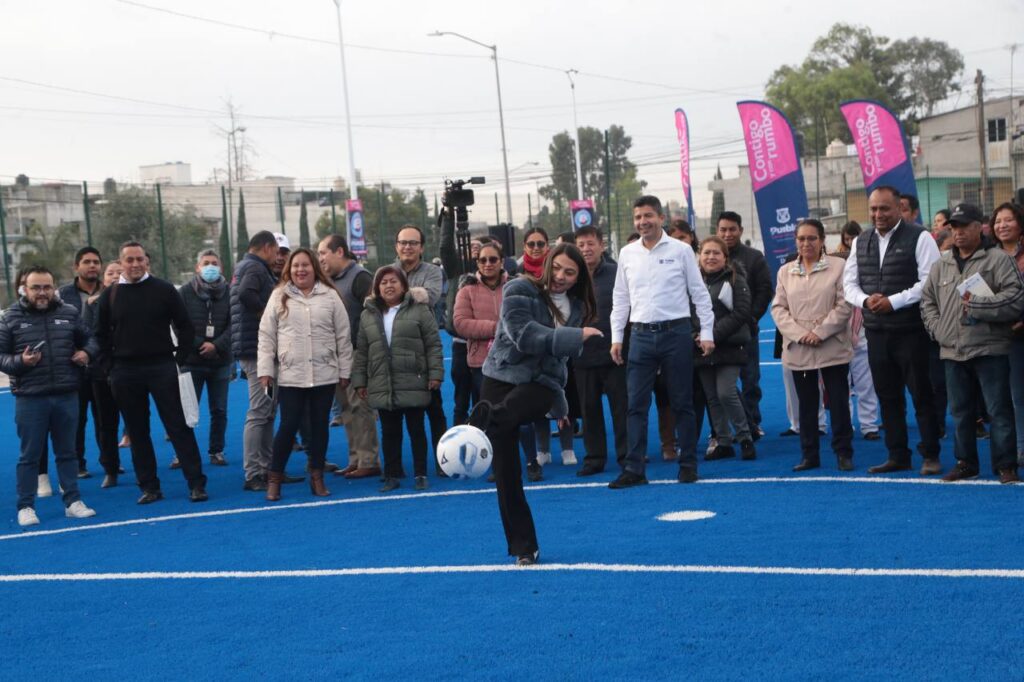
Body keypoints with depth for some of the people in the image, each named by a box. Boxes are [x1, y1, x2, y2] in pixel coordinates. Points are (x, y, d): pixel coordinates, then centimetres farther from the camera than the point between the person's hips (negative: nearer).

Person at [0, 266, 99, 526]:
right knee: (30, 455, 4)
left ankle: (73, 502, 20)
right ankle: (25, 507, 13)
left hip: (66, 396, 2)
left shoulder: (69, 313, 5)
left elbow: (88, 339, 19)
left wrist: (86, 352, -2)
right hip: (30, 399, -2)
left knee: (67, 452, 12)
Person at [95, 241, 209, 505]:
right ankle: (149, 486, 13)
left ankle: (196, 483, -2)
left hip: (161, 368, -2)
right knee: (138, 432, 6)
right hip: (125, 373, 2)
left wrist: (179, 357, -2)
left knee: (178, 426, -4)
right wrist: (113, 363, 5)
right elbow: (102, 334, 13)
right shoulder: (110, 295, 5)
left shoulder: (163, 290, 1)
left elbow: (185, 326, 5)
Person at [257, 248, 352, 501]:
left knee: (320, 425, 8)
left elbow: (343, 336, 7)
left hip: (324, 374, 1)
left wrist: (344, 371, 5)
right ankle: (274, 478, 9)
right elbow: (266, 335, 4)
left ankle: (317, 477, 18)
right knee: (288, 426, -3)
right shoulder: (279, 297, 3)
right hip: (290, 375, -1)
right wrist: (265, 370, -1)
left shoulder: (330, 296, 4)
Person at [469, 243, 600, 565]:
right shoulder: (520, 290, -5)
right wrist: (575, 336, -20)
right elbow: (523, 335, -19)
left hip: (542, 382, 3)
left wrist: (559, 405, 29)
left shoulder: (577, 308, 12)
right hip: (503, 378, -3)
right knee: (506, 471, -6)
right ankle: (523, 547, 2)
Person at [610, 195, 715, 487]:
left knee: (682, 403, 5)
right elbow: (620, 298, 12)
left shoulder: (680, 250, -1)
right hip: (641, 334, 2)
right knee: (636, 405, 0)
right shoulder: (627, 254, 7)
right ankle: (634, 468, 3)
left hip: (675, 332, -2)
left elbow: (699, 293, 2)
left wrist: (707, 333, -3)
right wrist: (616, 338, 7)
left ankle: (688, 465, 14)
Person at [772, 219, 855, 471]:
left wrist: (820, 332, -13)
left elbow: (844, 305, -6)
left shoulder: (838, 266, 0)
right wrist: (799, 334, -10)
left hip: (832, 348, -3)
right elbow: (778, 308, 5)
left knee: (838, 402, -1)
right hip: (798, 350, 3)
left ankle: (843, 453, 9)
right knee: (806, 404, 8)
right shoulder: (785, 271, 11)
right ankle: (809, 455, 14)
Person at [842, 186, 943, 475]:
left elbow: (929, 281, -13)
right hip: (876, 332, 6)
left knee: (922, 395, -2)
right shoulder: (861, 242, 13)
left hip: (911, 331, -6)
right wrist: (866, 300, -7)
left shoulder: (918, 238, -5)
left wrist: (893, 301, -17)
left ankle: (931, 456, 6)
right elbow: (850, 283, 14)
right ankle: (897, 456, 19)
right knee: (888, 396, 10)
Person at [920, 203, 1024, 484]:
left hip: (989, 349, -5)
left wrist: (978, 305, -16)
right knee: (961, 410, 13)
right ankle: (965, 463, 23)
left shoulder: (998, 259, -4)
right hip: (953, 351, 6)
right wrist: (938, 329, 6)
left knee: (999, 410, -4)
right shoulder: (942, 264, 14)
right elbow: (927, 300, 20)